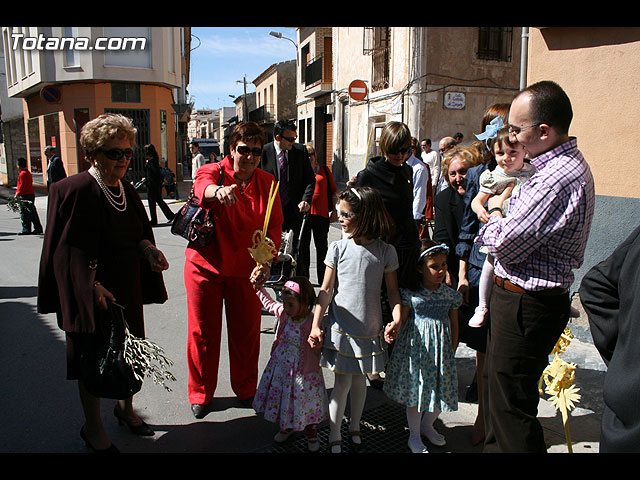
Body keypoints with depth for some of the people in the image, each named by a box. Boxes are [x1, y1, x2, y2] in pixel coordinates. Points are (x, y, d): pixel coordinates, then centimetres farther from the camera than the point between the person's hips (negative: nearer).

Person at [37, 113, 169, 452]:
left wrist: (148, 249, -7)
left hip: (128, 290, 7)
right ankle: (92, 428, 30)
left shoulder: (127, 190, 5)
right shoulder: (74, 190, -16)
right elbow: (70, 252, -18)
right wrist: (93, 287, -24)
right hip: (92, 294, -6)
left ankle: (126, 408, 43)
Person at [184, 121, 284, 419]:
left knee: (246, 332, 11)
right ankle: (200, 394, 29)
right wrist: (220, 190, -57)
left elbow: (274, 225, -2)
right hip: (205, 266, -2)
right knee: (203, 332, 8)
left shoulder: (267, 183, 2)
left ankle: (246, 390, 34)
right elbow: (203, 186, -32)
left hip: (245, 270, 2)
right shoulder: (213, 171, -7)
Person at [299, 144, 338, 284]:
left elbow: (333, 190, 13)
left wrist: (334, 210, 7)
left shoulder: (324, 170, 12)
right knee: (303, 246, 6)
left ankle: (323, 280, 14)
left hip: (321, 213, 0)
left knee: (322, 247, 5)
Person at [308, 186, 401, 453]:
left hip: (369, 330, 1)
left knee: (359, 380, 16)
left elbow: (392, 291, 2)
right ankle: (334, 437, 21)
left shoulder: (385, 252, -5)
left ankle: (355, 427, 38)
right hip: (340, 328, -1)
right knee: (342, 383, 2)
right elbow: (326, 290, -4)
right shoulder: (338, 248, -6)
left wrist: (397, 319, -15)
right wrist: (315, 325, -9)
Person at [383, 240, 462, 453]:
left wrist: (452, 352, 10)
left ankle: (427, 425, 42)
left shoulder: (451, 295, -1)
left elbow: (454, 325, 9)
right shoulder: (410, 293, -10)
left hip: (440, 347, 3)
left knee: (441, 391, 12)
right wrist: (394, 329, -30)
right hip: (416, 346, -3)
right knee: (416, 390, 6)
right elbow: (403, 320, -7)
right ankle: (414, 436, 27)